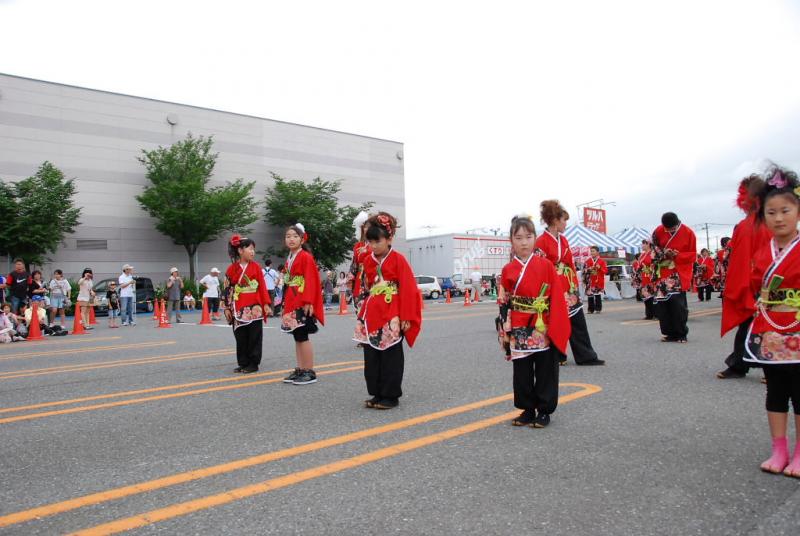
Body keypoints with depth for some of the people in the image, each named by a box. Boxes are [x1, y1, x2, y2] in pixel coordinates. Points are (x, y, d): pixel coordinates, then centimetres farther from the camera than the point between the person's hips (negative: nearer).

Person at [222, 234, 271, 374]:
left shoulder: (256, 266, 3)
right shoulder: (231, 269, 3)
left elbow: (262, 286, 2)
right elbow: (227, 289, 5)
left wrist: (266, 304, -2)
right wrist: (227, 308, 2)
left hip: (254, 308, -1)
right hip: (238, 310, 1)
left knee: (254, 337, 2)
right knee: (241, 338, 8)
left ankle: (253, 363, 11)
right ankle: (243, 363, 18)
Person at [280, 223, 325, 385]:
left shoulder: (306, 257, -10)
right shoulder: (289, 259, 16)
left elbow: (311, 281, -17)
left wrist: (308, 302, -23)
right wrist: (286, 302, 17)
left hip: (303, 303, -8)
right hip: (291, 303, 9)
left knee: (302, 337, -6)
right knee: (297, 337, 12)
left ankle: (310, 372, 2)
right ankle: (300, 370, 19)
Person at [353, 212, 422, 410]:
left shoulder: (398, 259, -8)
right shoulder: (368, 261, 9)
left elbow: (408, 290, -9)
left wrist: (405, 317, -12)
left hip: (391, 316, -6)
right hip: (371, 315, 6)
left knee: (390, 357, 2)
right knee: (371, 357, 9)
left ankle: (390, 396, 12)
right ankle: (377, 394, 21)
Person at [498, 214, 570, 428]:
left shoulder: (546, 265, -3)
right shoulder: (507, 270, 2)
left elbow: (557, 297, -5)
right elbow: (504, 302, 8)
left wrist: (555, 327, -10)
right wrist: (505, 329, 7)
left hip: (545, 330, -2)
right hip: (519, 331, 2)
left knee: (545, 371, 6)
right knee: (522, 372, 9)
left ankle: (544, 410, 19)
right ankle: (528, 409, 23)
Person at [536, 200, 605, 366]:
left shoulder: (564, 240, 12)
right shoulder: (541, 242, -12)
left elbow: (571, 264, 15)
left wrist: (575, 286, 11)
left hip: (570, 289, 7)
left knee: (578, 323, 9)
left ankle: (586, 356, 17)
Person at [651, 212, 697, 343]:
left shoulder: (688, 233, -5)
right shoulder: (658, 231, 1)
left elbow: (692, 255, -2)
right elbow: (653, 249, 10)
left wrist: (677, 255, -20)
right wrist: (663, 253, -11)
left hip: (680, 274, -3)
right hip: (663, 273, 3)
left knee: (678, 303, -8)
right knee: (661, 302, 0)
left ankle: (681, 334, 4)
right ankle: (669, 332, 11)